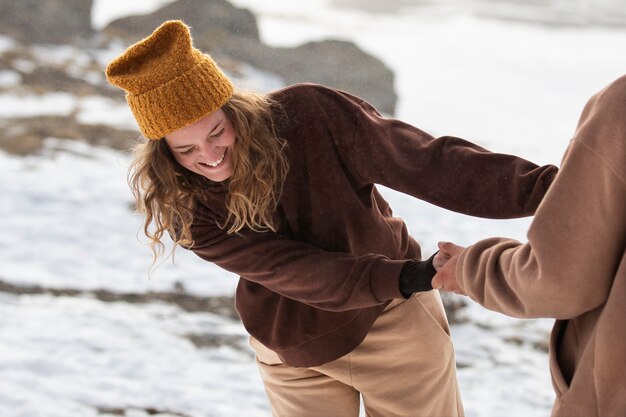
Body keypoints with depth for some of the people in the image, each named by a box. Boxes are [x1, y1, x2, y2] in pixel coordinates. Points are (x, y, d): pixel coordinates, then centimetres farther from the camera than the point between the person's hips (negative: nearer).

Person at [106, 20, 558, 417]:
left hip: (390, 321, -1)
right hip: (292, 355, 2)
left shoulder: (308, 114, -23)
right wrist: (408, 277, -40)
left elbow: (428, 163, -23)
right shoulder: (185, 209, -18)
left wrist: (548, 185, -30)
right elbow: (293, 272, -27)